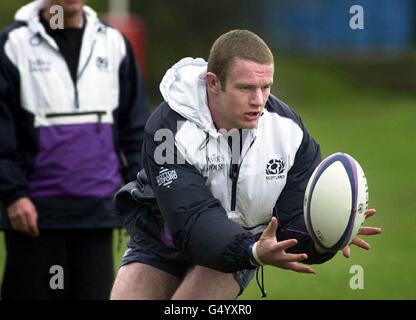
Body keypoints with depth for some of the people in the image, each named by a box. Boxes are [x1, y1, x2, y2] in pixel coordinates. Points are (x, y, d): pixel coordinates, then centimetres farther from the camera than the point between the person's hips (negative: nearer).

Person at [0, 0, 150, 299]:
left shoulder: (114, 42, 10)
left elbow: (135, 126, 13)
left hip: (99, 208, 3)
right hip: (35, 208, -3)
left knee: (95, 291, 1)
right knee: (33, 294, 0)